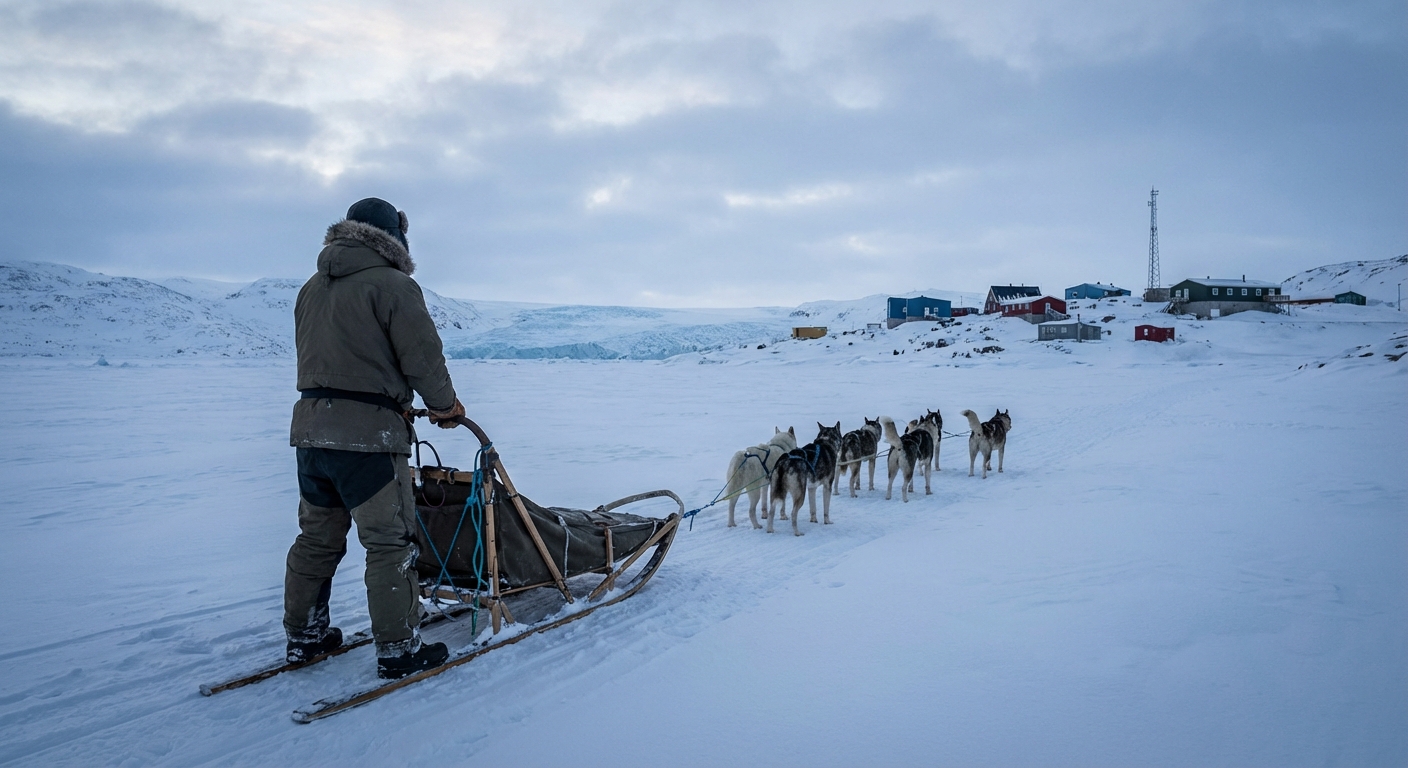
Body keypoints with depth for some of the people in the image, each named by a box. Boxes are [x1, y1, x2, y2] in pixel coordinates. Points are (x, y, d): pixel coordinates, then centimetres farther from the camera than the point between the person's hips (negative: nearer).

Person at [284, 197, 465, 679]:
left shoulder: (313, 288, 16)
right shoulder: (391, 284, -9)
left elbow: (314, 354, 18)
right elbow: (422, 355, -13)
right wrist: (445, 406, 4)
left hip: (310, 425, 8)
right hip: (368, 432, -8)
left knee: (317, 537, 18)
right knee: (390, 542, 0)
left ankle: (304, 635, 29)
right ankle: (398, 650, 5)